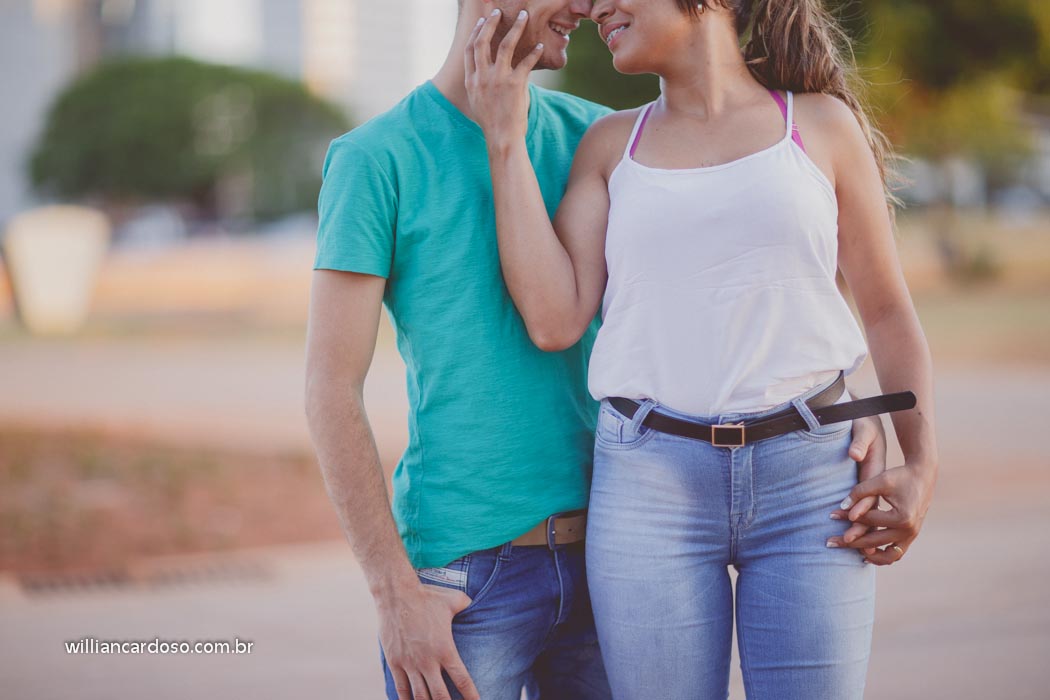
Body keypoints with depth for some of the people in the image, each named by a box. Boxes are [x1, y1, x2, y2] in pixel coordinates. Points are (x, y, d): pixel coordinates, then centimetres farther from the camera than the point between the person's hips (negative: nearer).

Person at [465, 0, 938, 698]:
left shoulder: (821, 123, 8)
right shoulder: (612, 143, 12)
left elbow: (889, 311, 11)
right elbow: (555, 320, 1)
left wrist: (922, 465, -2)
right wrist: (505, 139, 2)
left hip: (807, 481, -1)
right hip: (650, 483, 1)